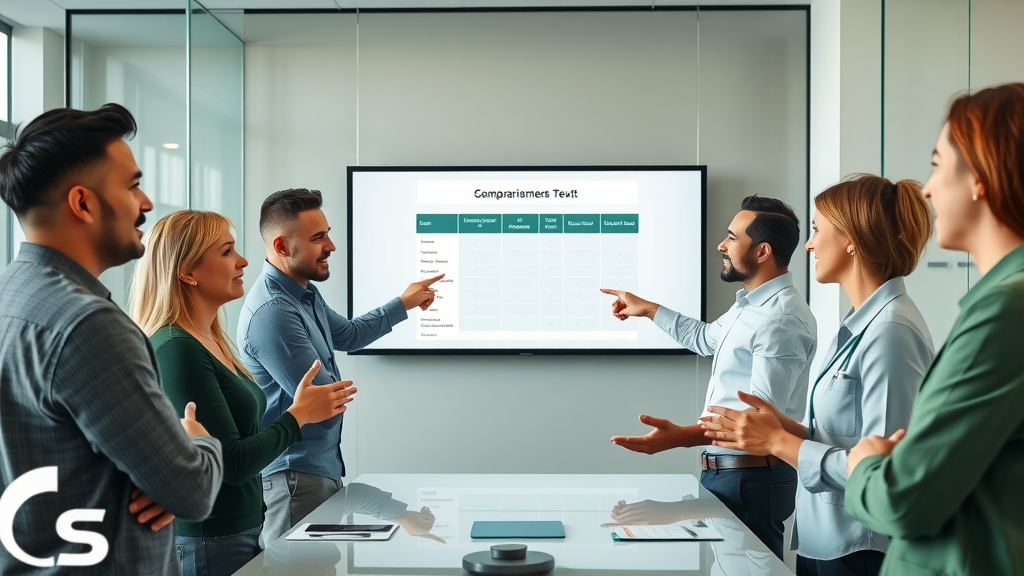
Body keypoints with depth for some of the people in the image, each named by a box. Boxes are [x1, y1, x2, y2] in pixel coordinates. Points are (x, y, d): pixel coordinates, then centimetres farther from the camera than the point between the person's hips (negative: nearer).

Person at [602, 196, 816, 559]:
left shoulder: (782, 318, -22)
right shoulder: (749, 304, 12)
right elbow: (704, 337, 33)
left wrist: (681, 437, -38)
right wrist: (646, 308, 33)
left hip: (752, 478, -10)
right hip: (725, 471, 10)